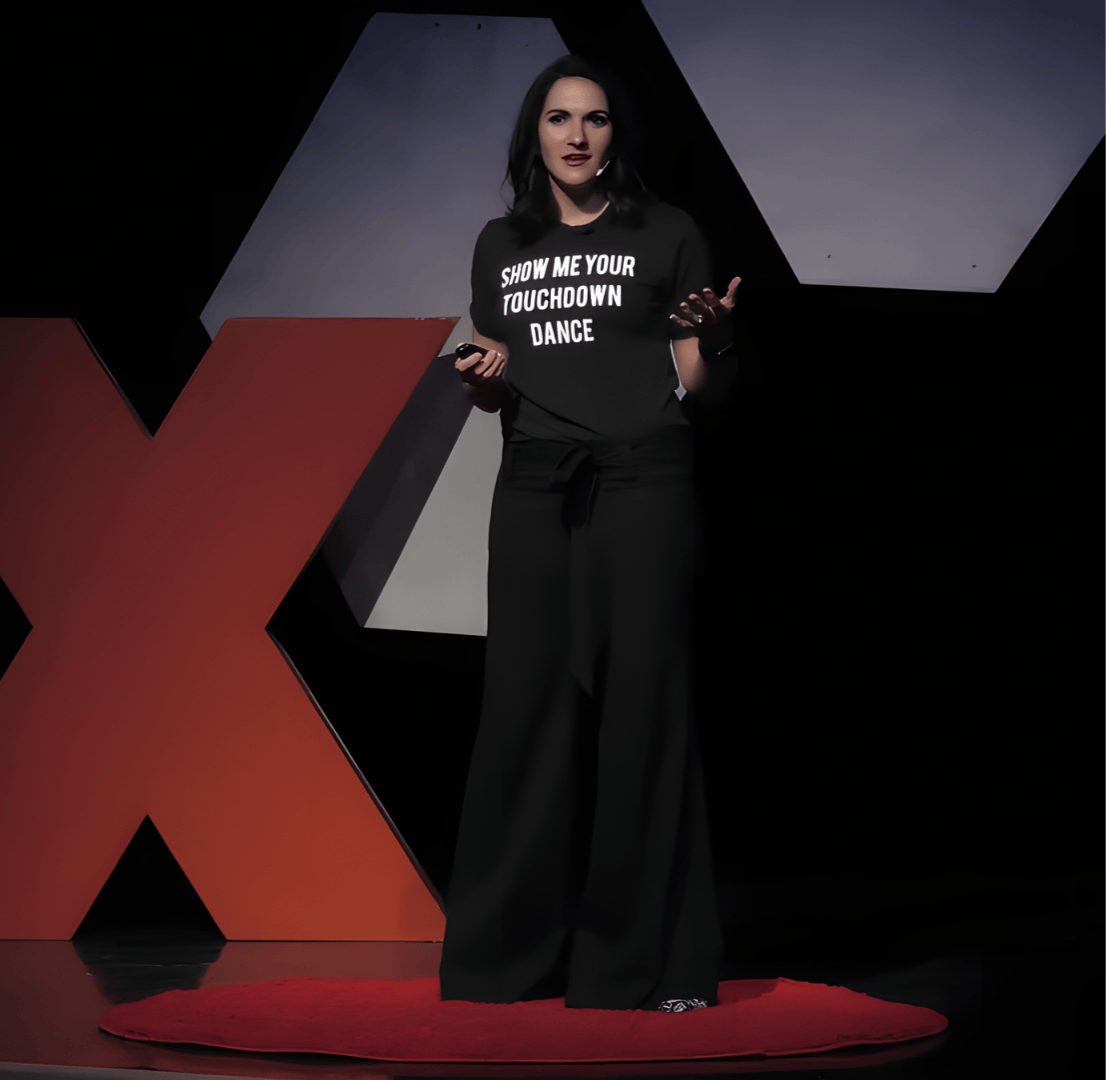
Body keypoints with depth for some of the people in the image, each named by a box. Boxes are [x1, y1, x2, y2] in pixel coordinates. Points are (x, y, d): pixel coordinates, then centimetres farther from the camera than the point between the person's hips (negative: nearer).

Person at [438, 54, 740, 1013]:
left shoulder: (667, 235, 5)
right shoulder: (502, 246, 15)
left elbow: (695, 380, 2)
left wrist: (713, 335, -18)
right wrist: (486, 378, -3)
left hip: (644, 480, -3)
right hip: (536, 485, 3)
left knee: (641, 702, -5)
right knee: (530, 705, 2)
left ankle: (651, 958, 1)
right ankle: (516, 949, 10)